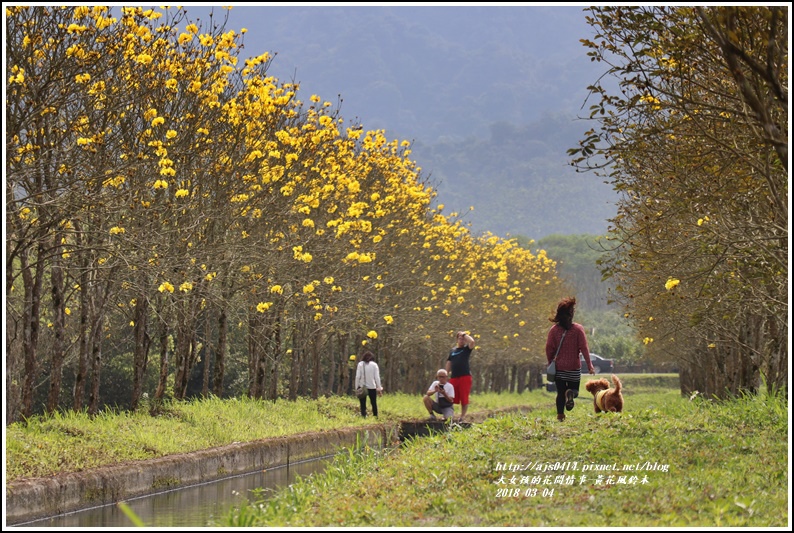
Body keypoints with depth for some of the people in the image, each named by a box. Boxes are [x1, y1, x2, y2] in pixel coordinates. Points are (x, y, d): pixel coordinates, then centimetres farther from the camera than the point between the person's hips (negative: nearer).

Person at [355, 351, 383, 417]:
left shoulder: (360, 364, -1)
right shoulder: (374, 364, -1)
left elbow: (357, 376, -4)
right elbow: (377, 377, -3)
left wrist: (356, 387, 0)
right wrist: (379, 388, 2)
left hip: (362, 387, 0)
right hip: (372, 387, 0)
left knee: (363, 404, 3)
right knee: (374, 403, 14)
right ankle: (375, 416, 15)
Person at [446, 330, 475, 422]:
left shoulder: (466, 349, 6)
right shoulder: (453, 350, 18)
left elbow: (472, 342, -14)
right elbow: (449, 362, 18)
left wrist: (465, 335, -2)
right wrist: (447, 373, 9)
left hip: (465, 376, -3)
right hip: (454, 377, 3)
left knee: (464, 398, -2)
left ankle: (462, 417, 4)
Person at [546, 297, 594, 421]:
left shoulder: (554, 329, -3)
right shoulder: (578, 329, -8)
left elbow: (549, 348, -1)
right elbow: (584, 348, -9)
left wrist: (550, 363, 12)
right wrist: (589, 365, -5)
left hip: (558, 367, 2)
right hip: (574, 367, -1)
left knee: (560, 393, 11)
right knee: (575, 390, 13)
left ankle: (560, 415, -3)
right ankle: (571, 393, -22)